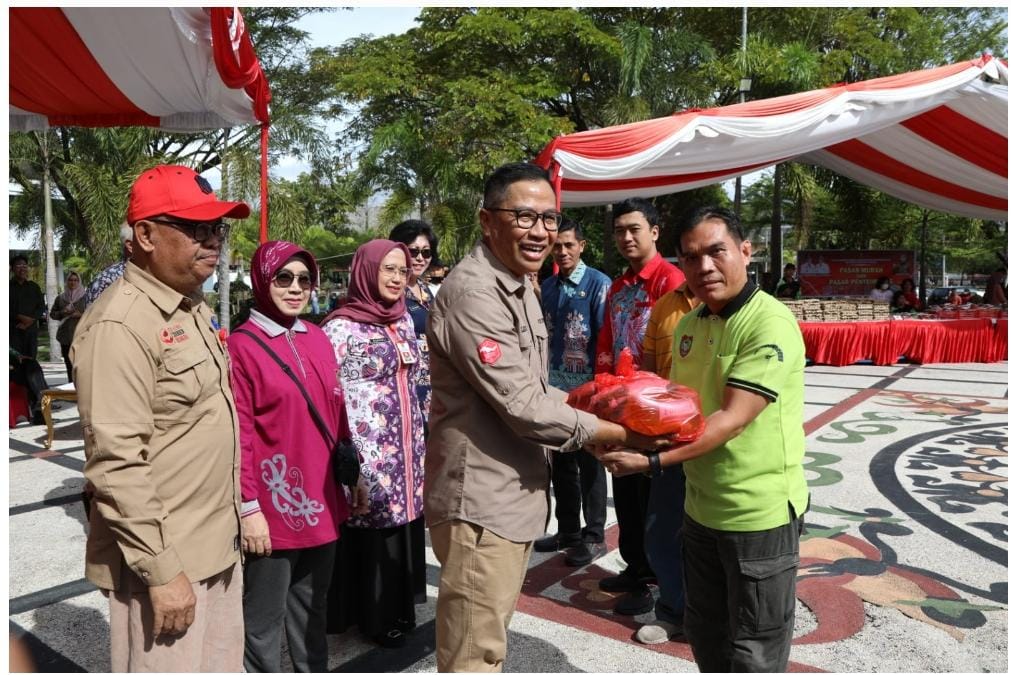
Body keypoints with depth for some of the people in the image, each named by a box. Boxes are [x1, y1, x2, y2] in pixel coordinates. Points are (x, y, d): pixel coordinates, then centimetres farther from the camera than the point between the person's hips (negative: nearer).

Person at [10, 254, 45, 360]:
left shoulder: (34, 286, 13)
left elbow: (41, 307, 8)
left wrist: (28, 322, -5)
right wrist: (20, 317, -15)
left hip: (31, 329, 3)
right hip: (13, 330, -3)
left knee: (31, 359, 0)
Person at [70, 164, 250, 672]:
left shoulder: (193, 307, 10)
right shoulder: (120, 325, -19)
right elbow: (116, 465, -22)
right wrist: (161, 569, -20)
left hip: (216, 548, 9)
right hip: (164, 558, -8)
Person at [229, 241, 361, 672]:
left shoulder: (318, 339, 7)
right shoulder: (241, 346, -11)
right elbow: (238, 435, -13)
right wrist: (249, 507, -13)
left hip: (321, 503, 6)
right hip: (272, 510, -6)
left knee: (313, 610, 22)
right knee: (264, 620, 11)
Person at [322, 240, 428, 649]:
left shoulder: (404, 320, 10)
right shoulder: (341, 328, -12)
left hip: (405, 450, 6)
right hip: (368, 454, -6)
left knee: (402, 529, 13)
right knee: (374, 532, 4)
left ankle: (397, 608, 30)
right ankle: (375, 616, 22)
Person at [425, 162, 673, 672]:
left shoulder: (519, 286, 12)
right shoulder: (473, 293, -21)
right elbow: (523, 407, -23)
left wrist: (587, 401, 4)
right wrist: (621, 434, -15)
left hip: (513, 495, 10)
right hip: (481, 500, -10)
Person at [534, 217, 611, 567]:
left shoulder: (598, 284, -8)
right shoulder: (547, 287, 8)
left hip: (587, 388, -6)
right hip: (555, 388, 6)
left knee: (589, 463, 5)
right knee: (560, 462, 15)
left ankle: (593, 537, 20)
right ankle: (567, 530, 30)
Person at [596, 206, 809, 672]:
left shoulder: (771, 324, -19)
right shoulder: (688, 326, 6)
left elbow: (732, 419, -25)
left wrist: (653, 461, -29)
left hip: (759, 513, -7)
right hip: (701, 507, 7)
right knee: (705, 634, 23)